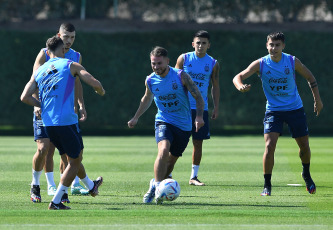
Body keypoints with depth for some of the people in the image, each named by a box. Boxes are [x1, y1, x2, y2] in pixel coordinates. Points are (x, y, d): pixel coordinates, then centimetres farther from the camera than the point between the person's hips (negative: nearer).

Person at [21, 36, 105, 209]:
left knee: (75, 157, 25)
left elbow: (25, 97, 5)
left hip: (48, 123, 6)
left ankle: (90, 186, 45)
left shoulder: (39, 71, 13)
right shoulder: (71, 65, 0)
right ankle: (56, 201, 0)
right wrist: (101, 91, 14)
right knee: (74, 161, 7)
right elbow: (94, 83, -9)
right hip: (67, 122, -6)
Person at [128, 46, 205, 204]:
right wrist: (136, 118, 21)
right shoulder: (150, 80, -3)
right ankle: (156, 186, -25)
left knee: (172, 159, 10)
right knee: (164, 150, -29)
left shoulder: (181, 76, -12)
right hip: (163, 122, 0)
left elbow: (198, 97, -7)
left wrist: (199, 116, -21)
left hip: (184, 126, 0)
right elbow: (147, 99, 20)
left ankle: (156, 185, 34)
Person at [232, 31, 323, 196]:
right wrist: (240, 86, -39)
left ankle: (306, 174, 38)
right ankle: (267, 185, -8)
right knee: (269, 146, -18)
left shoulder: (292, 62, -9)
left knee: (304, 146, 8)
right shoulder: (260, 64, -11)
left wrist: (317, 100, 6)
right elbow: (238, 77, -15)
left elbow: (310, 78, 7)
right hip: (273, 111, -1)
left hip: (295, 109, 1)